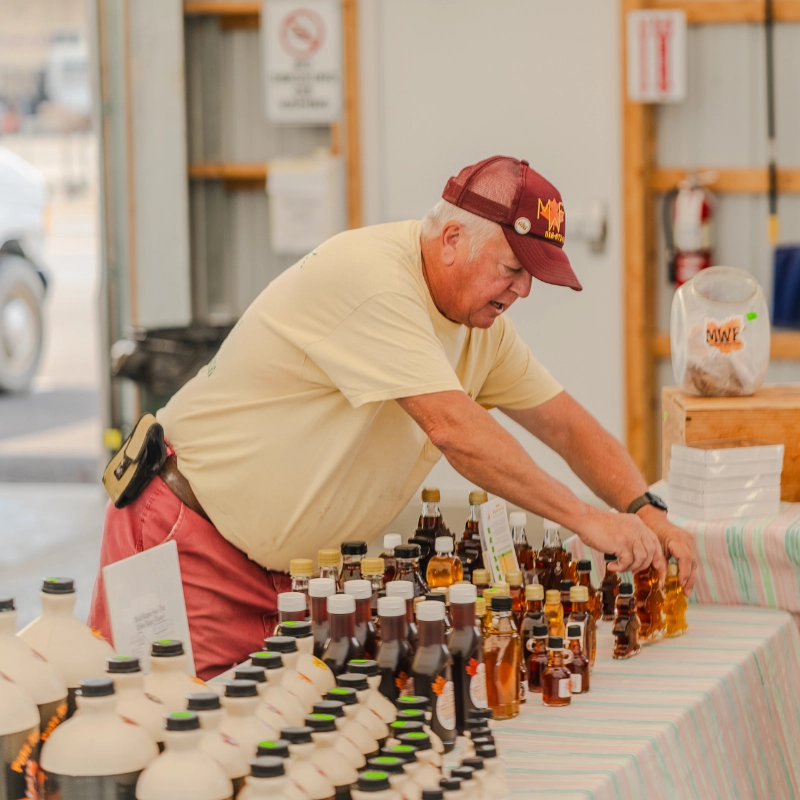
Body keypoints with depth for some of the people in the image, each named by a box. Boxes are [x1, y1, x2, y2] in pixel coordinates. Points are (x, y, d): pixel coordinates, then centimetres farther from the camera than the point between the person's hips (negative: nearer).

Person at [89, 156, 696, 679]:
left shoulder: (483, 324, 5)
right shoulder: (369, 278, -24)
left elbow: (567, 424, 11)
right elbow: (455, 430, -29)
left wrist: (646, 513, -6)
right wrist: (584, 518, -26)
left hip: (295, 566, 9)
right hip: (193, 538, -8)